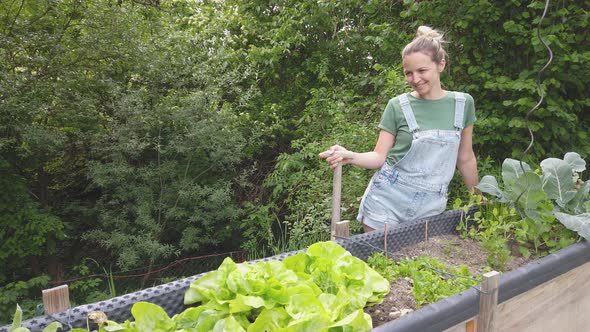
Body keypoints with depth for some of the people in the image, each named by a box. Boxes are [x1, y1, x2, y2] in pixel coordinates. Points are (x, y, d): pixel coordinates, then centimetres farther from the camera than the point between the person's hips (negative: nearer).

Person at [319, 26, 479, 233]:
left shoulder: (462, 103, 2)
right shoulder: (398, 106, -3)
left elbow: (465, 158, 12)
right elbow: (379, 157, -4)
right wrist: (350, 157, -23)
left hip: (429, 208, 2)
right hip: (386, 202, -1)